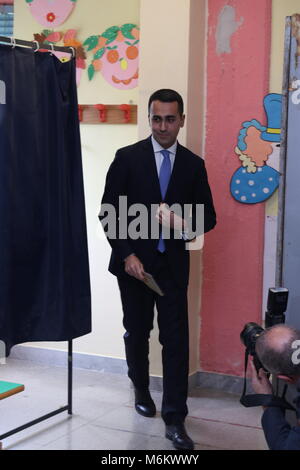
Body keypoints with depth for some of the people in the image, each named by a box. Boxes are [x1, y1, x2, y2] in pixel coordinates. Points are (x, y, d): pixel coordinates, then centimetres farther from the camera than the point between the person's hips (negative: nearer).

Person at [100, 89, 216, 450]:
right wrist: (126, 255, -11)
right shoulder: (127, 158, -2)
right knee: (137, 332, 14)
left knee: (176, 339, -5)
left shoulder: (194, 165, 4)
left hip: (173, 265, 0)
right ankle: (141, 389, 39)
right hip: (134, 262, 0)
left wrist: (185, 224, -16)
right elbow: (108, 212, -3)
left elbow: (208, 217, 6)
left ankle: (174, 419, 0)